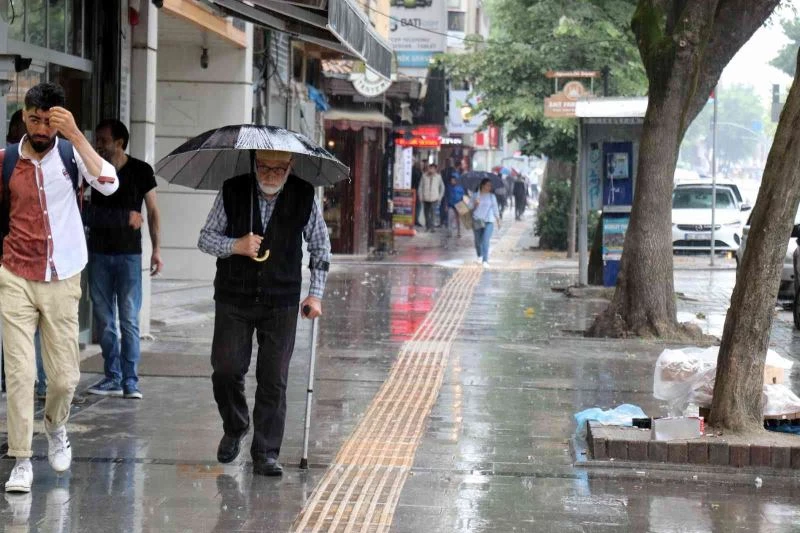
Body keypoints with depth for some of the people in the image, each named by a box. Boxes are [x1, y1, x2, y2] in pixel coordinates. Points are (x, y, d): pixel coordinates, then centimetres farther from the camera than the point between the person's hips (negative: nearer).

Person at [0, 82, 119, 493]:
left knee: (65, 376, 4)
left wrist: (75, 135, -27)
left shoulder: (71, 154, -4)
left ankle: (55, 425, 36)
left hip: (62, 283, 0)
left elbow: (109, 185, -23)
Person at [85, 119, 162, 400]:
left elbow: (152, 211, 3)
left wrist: (156, 249, -2)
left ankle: (130, 380, -2)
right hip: (99, 252, 3)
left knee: (129, 319, -5)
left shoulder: (141, 171, -1)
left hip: (129, 253, -3)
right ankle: (112, 378, 11)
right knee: (104, 318, 5)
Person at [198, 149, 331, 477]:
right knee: (226, 369, -4)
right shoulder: (232, 192, -2)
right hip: (233, 300, 0)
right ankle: (235, 428, 24)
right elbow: (205, 238, 4)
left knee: (273, 380, -2)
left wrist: (316, 293, 5)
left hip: (281, 303, 0)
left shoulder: (304, 198, 0)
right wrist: (235, 246, -16)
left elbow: (320, 247, 12)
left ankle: (266, 453, 7)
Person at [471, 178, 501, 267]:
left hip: (489, 221, -1)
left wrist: (498, 220, 12)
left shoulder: (492, 197, 6)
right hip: (477, 221, 1)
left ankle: (485, 260, -18)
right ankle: (480, 256, 40)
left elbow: (495, 209, 12)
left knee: (485, 240, -16)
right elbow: (470, 207, 3)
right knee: (478, 240, 13)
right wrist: (475, 204, -17)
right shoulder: (476, 196, 3)